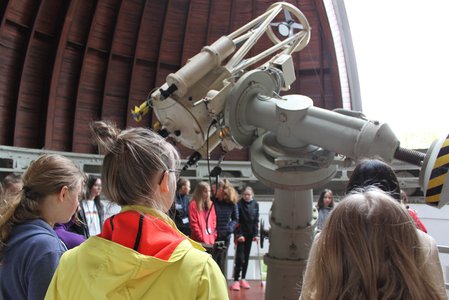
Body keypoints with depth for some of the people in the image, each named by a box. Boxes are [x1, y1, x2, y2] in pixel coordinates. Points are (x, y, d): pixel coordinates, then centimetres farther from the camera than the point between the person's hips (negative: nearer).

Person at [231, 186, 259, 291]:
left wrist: (256, 234, -2)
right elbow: (237, 221, -12)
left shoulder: (255, 204, 2)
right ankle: (236, 280, 1)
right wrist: (239, 234, -17)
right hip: (241, 233, -4)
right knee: (240, 257, -6)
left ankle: (243, 279, 21)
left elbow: (256, 220, 3)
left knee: (246, 257, 11)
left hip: (250, 234, 4)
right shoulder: (239, 204, -11)